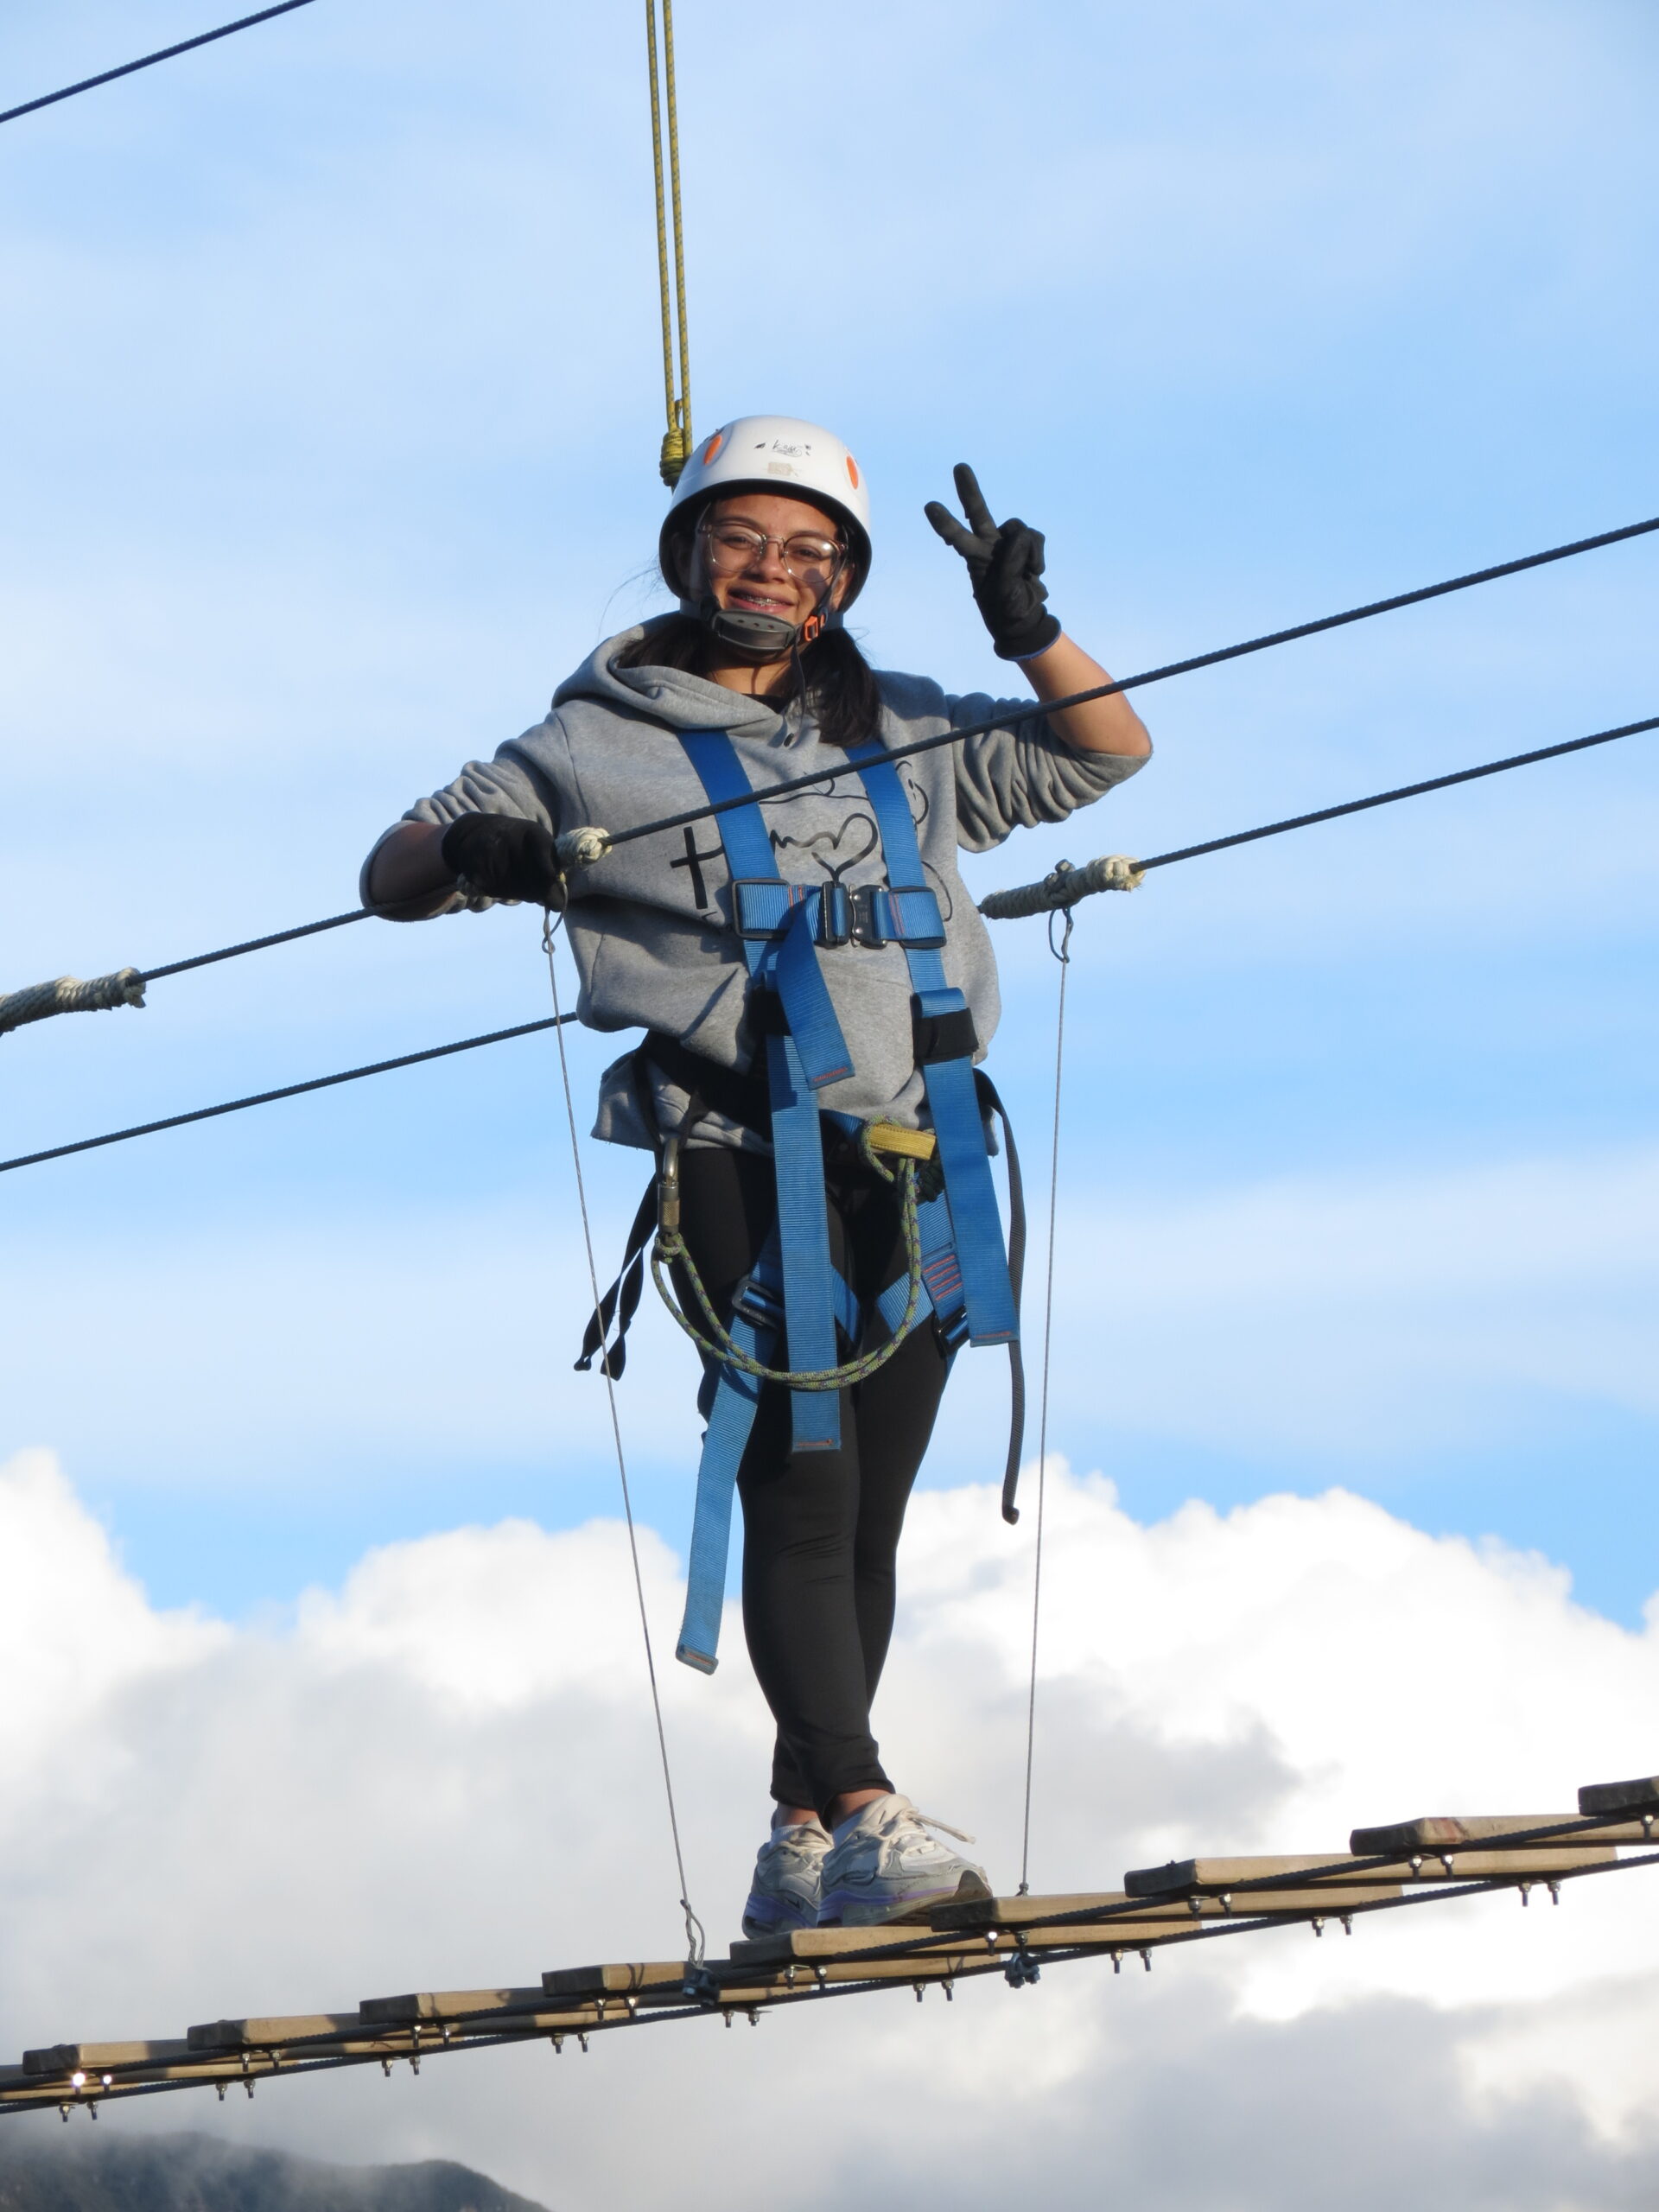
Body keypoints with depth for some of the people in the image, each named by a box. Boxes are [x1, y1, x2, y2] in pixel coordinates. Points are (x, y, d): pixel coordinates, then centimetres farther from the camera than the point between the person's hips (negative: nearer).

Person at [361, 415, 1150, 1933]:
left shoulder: (902, 737, 21)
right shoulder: (597, 748, 11)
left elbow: (1106, 752, 25)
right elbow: (392, 872, 12)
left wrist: (1029, 630, 6)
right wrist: (468, 855, -12)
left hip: (916, 1174, 5)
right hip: (744, 1166, -5)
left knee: (867, 1520, 6)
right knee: (801, 1489, -17)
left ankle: (802, 1852, 12)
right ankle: (867, 1818, -23)